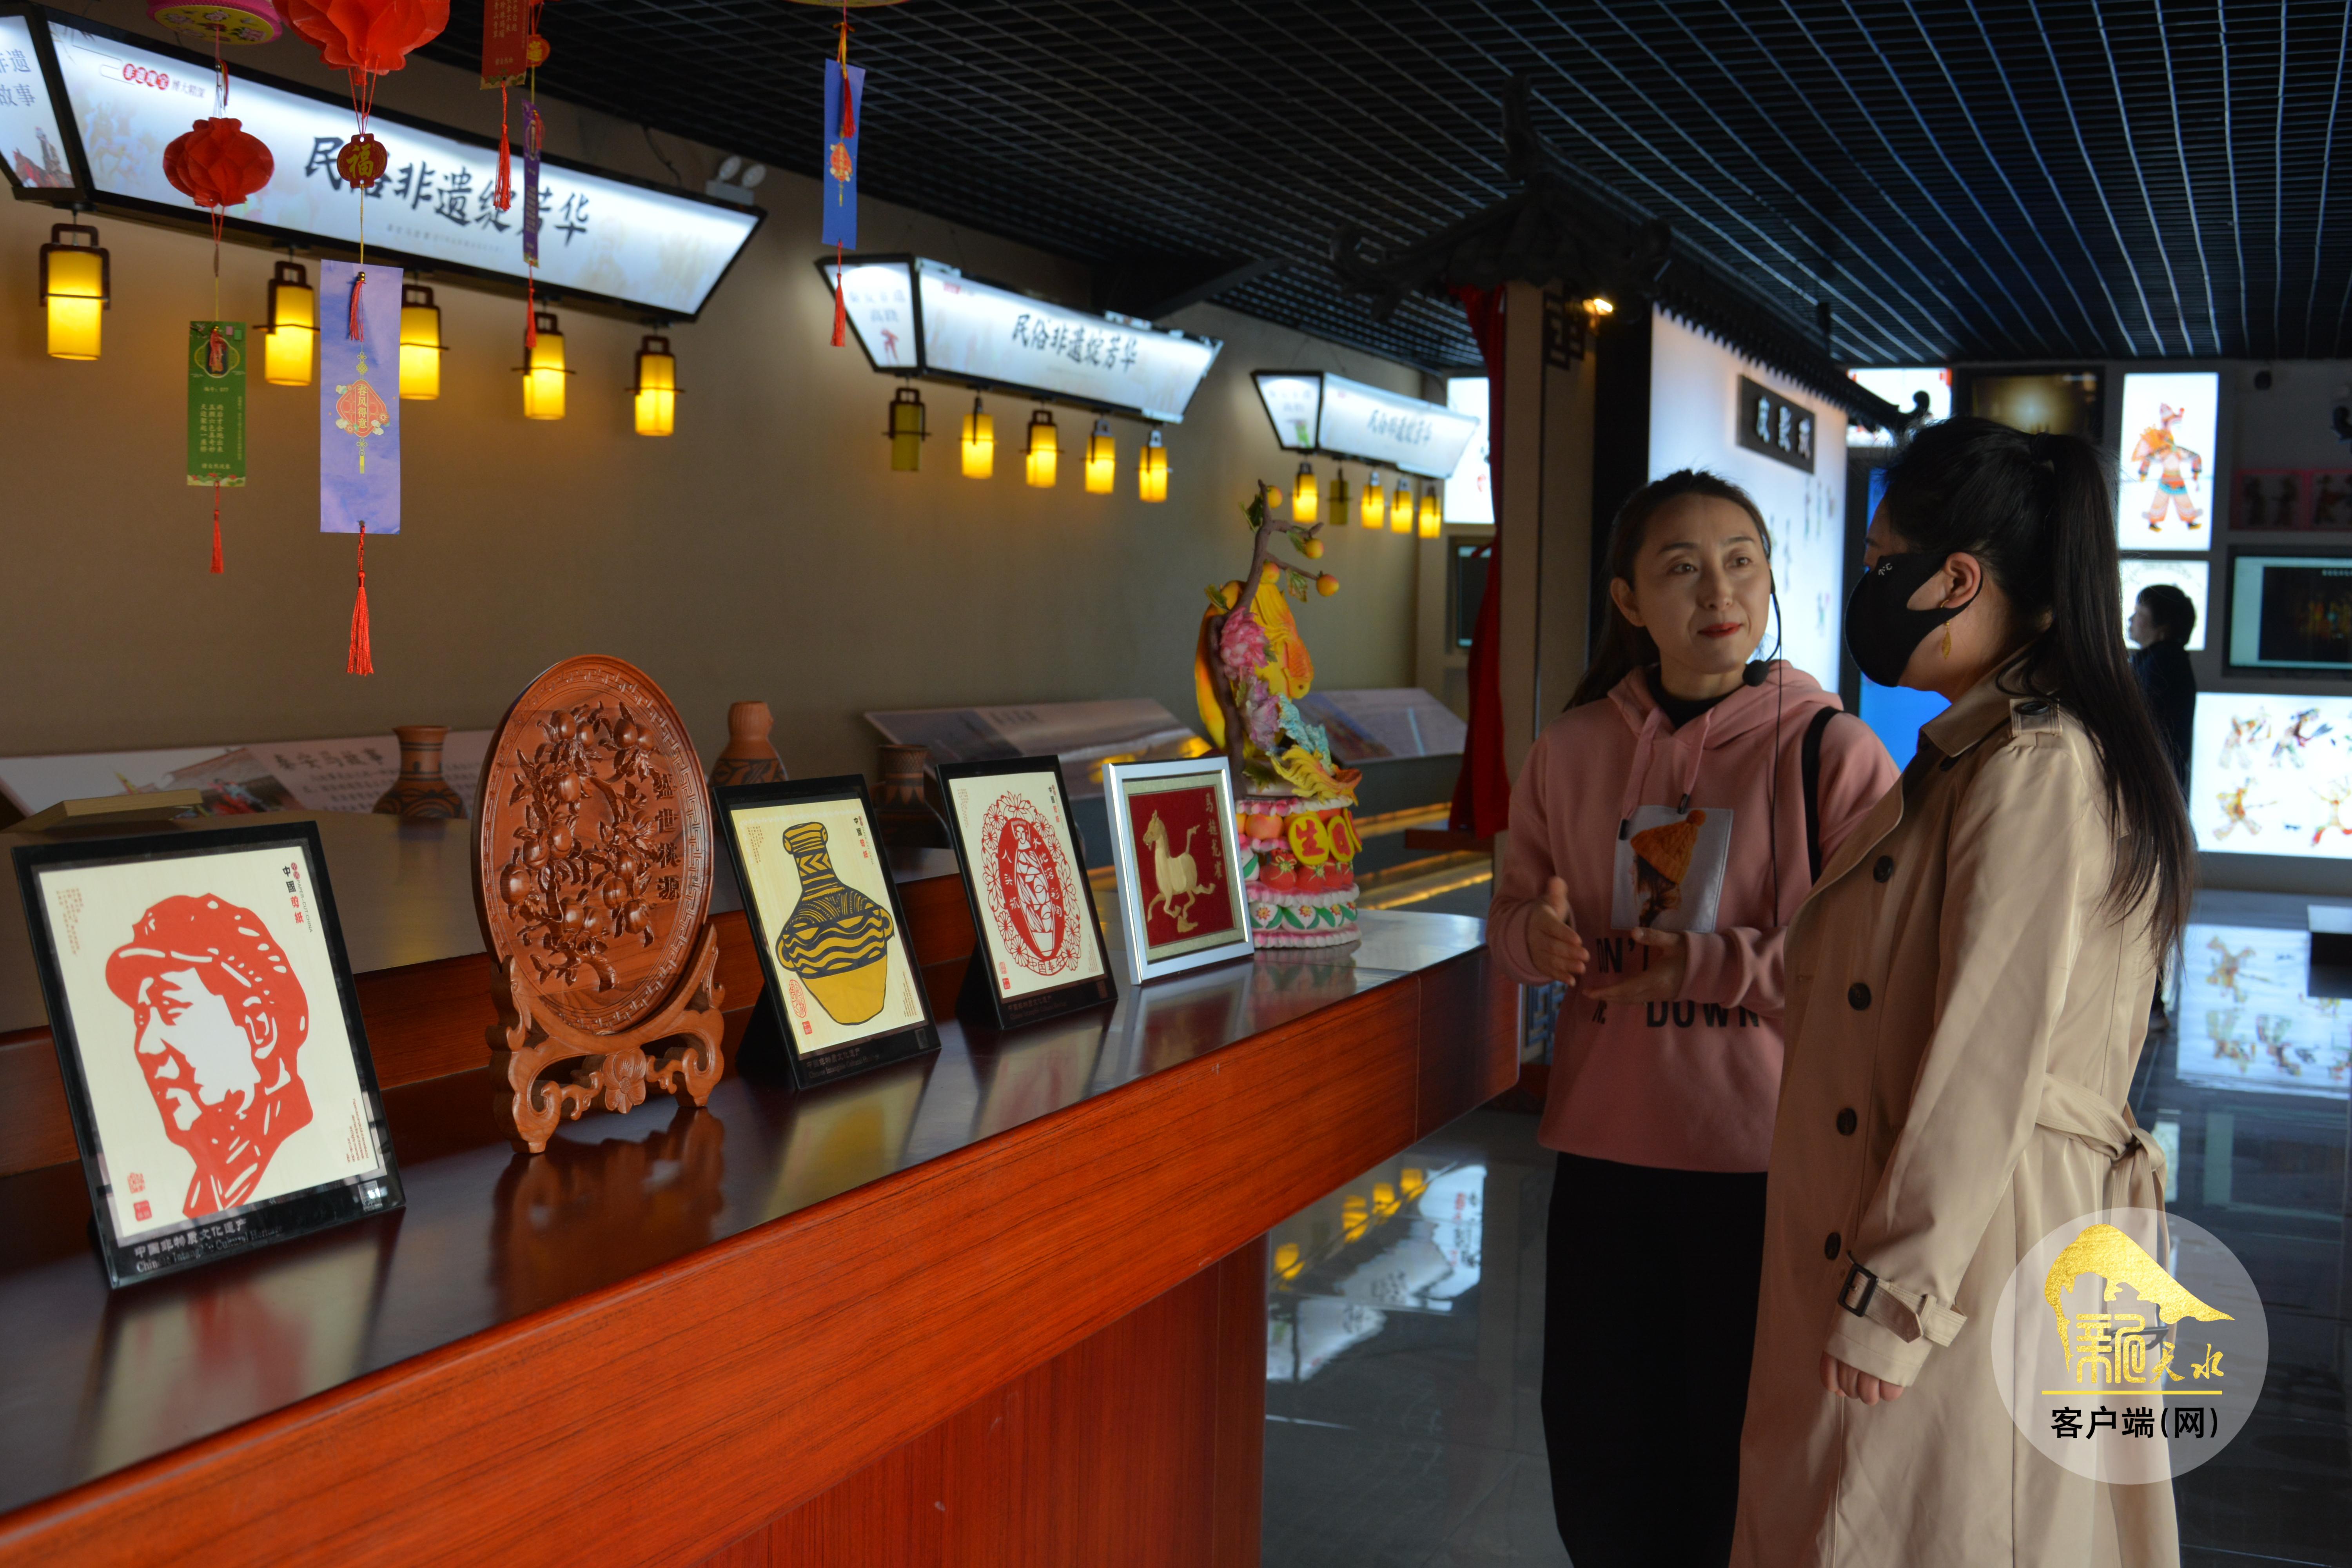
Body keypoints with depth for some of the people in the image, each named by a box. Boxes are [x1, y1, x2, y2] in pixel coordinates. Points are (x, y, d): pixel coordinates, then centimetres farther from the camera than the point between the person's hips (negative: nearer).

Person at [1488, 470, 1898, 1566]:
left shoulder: (1830, 752, -8)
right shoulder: (1573, 749, 4)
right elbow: (1514, 911, 13)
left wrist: (1711, 963, -21)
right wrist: (1538, 936, -10)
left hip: (1768, 1157, -4)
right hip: (1606, 1147, 4)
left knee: (1742, 1450, 11)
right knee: (1594, 1443, 16)